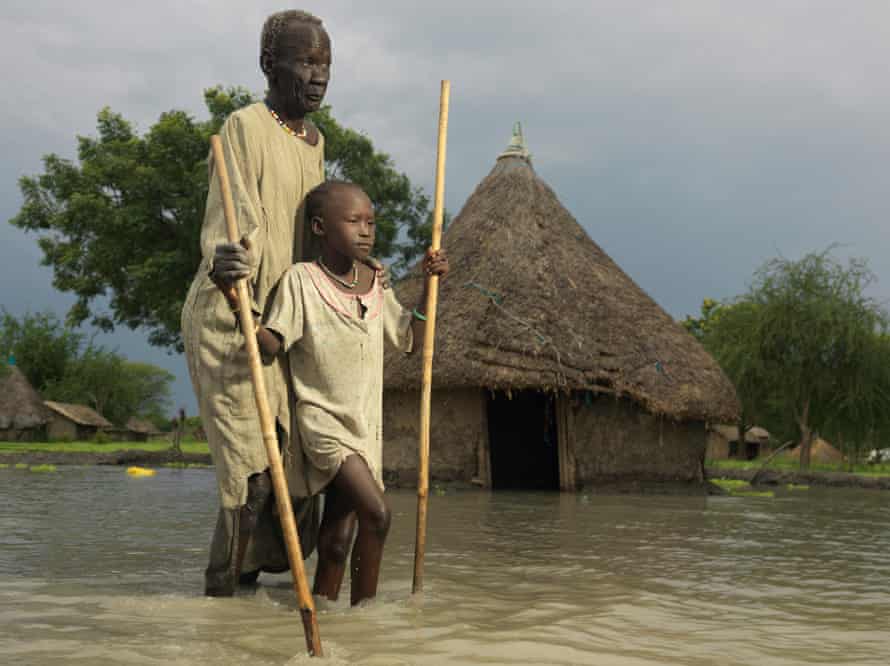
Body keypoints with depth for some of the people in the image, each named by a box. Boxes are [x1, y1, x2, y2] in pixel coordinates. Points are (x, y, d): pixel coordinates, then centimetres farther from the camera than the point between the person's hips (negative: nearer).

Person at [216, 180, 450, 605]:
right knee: (376, 513, -20)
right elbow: (271, 345, -15)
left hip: (366, 425, 6)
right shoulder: (300, 279, -8)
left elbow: (410, 340, 17)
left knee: (338, 537, 9)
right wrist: (239, 304, -32)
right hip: (322, 420, -6)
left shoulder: (374, 286, 8)